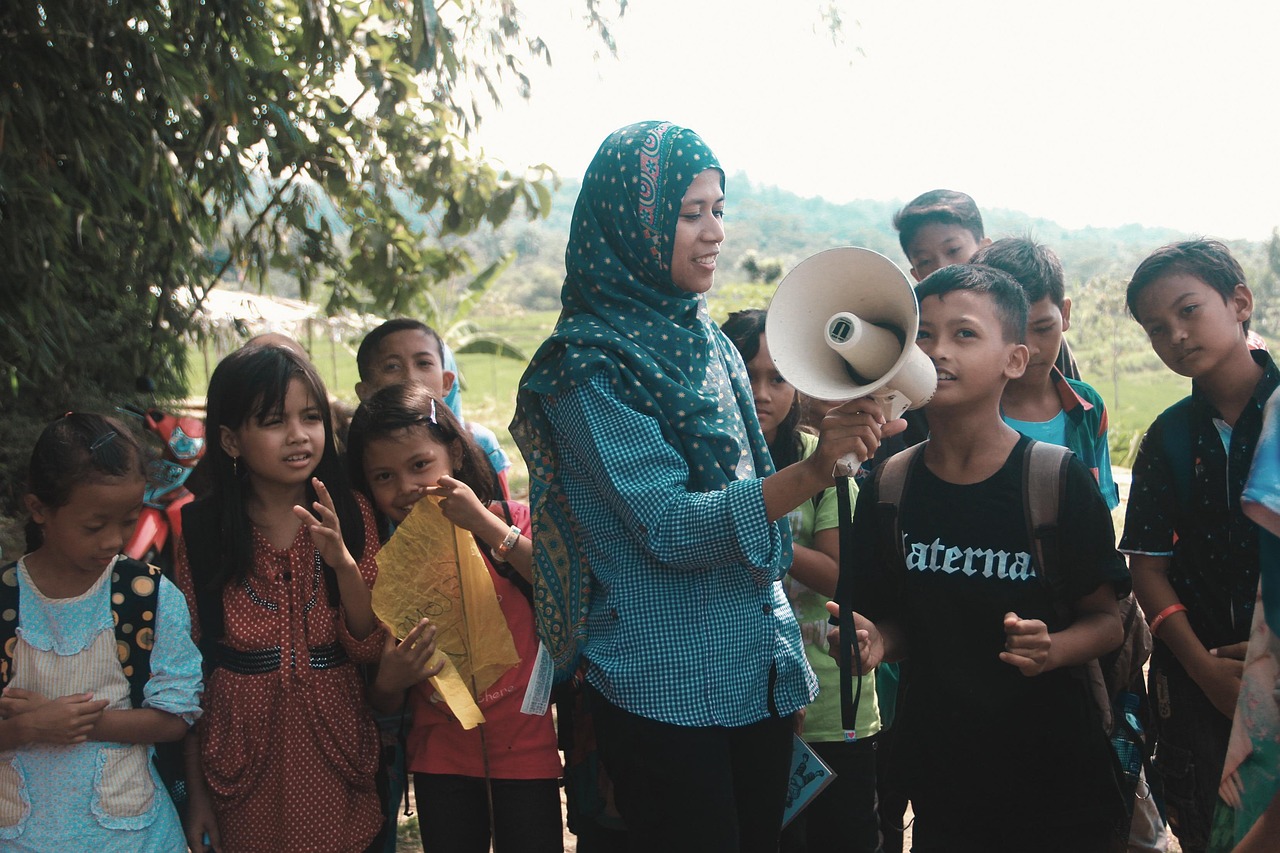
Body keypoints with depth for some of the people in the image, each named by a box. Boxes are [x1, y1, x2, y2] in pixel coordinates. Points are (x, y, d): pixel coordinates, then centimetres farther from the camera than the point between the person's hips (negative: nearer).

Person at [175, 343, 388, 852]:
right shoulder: (201, 529, -6)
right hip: (244, 768, -1)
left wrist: (344, 562, -23)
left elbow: (370, 649, -6)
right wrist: (197, 795, 0)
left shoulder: (350, 516, -2)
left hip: (337, 762, 1)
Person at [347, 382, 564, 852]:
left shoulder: (510, 521, -5)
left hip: (524, 740, -2)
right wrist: (389, 683, -18)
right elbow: (385, 707, 6)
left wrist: (487, 526, -24)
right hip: (441, 747, 3)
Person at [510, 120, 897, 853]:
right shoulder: (589, 367, -13)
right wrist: (813, 472, -33)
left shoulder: (710, 345, 9)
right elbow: (669, 529, -21)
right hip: (666, 701, -7)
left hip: (762, 683, 7)